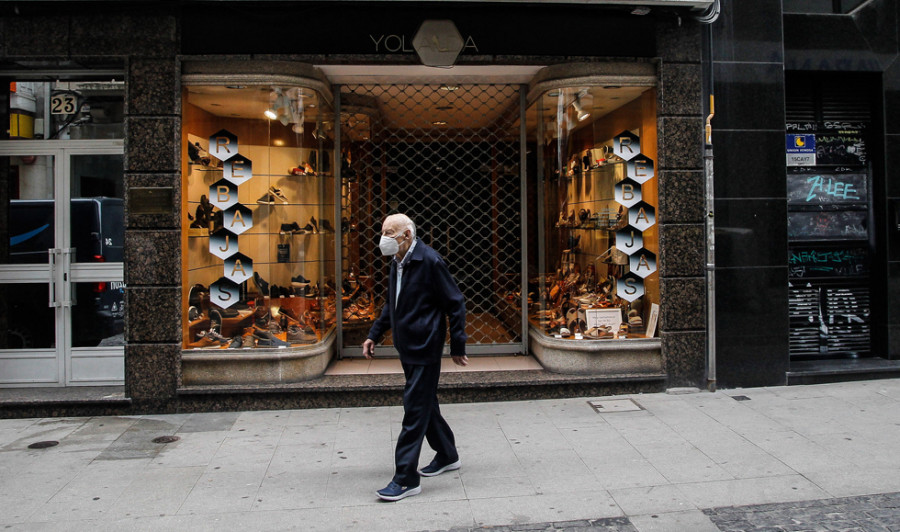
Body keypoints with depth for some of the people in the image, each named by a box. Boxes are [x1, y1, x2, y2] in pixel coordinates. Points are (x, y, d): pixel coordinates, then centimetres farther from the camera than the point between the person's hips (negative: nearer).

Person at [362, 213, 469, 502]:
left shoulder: (430, 261, -17)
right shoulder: (397, 263, 8)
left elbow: (455, 304, -13)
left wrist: (457, 347, -11)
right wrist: (374, 335, 15)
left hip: (425, 348, -9)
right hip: (407, 348, 9)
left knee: (415, 411, -4)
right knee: (425, 404, 19)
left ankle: (406, 480, 5)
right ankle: (447, 456, 38)